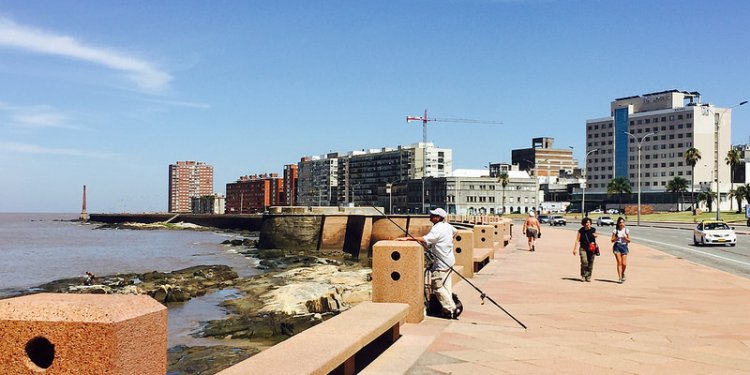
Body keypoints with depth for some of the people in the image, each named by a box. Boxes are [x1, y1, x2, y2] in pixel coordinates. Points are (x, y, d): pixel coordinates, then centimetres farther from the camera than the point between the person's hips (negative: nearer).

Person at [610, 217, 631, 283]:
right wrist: (616, 238, -17)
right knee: (619, 262, -7)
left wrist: (625, 238, -13)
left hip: (624, 246, 1)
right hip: (617, 246, -1)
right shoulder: (615, 230, 2)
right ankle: (620, 278, -4)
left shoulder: (626, 230, 6)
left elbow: (629, 241, 7)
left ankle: (623, 273, 26)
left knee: (624, 264, -4)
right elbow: (612, 240, 2)